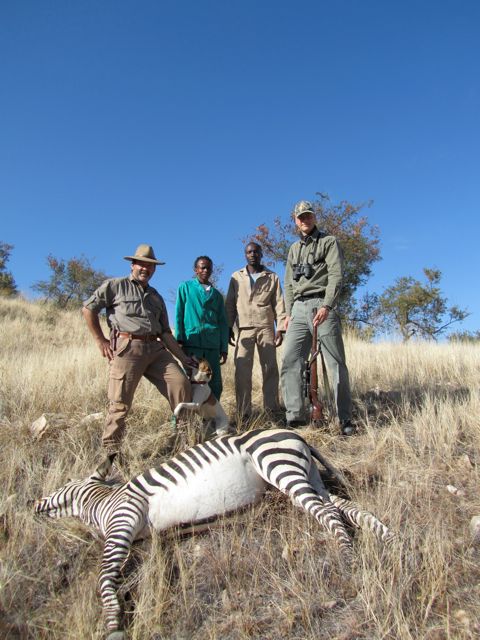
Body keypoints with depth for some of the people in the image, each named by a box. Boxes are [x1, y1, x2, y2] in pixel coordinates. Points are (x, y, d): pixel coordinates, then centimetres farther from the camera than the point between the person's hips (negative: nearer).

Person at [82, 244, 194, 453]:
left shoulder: (156, 296, 24)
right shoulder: (116, 285, 8)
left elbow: (165, 332, 23)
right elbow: (88, 309, 6)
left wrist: (183, 358, 16)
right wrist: (100, 340, 1)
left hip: (156, 348, 5)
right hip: (128, 347, -5)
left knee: (181, 383, -7)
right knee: (120, 402, -6)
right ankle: (110, 450, 7)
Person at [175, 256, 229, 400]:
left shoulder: (217, 294, 17)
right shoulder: (185, 287, 10)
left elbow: (222, 322, 14)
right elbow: (179, 314, 4)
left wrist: (224, 348, 7)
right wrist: (179, 340, -5)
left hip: (212, 345, 3)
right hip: (191, 343, -3)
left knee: (215, 385, 2)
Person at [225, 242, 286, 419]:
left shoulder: (272, 277, 12)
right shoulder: (236, 277, 15)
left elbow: (279, 305, 6)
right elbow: (230, 305, 11)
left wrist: (280, 329, -3)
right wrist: (228, 328, 2)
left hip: (266, 328, 0)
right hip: (244, 329, 0)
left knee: (270, 369, -1)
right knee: (242, 370, -6)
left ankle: (272, 410, 4)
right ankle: (244, 413, -2)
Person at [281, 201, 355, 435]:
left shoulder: (329, 242, 7)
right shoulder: (294, 248, 24)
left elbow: (336, 276, -6)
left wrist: (326, 306, -18)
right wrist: (289, 313, 11)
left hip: (322, 305, -5)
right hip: (299, 308, 5)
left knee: (336, 363, -5)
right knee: (289, 361, -7)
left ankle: (345, 418, 2)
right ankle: (295, 416, -4)